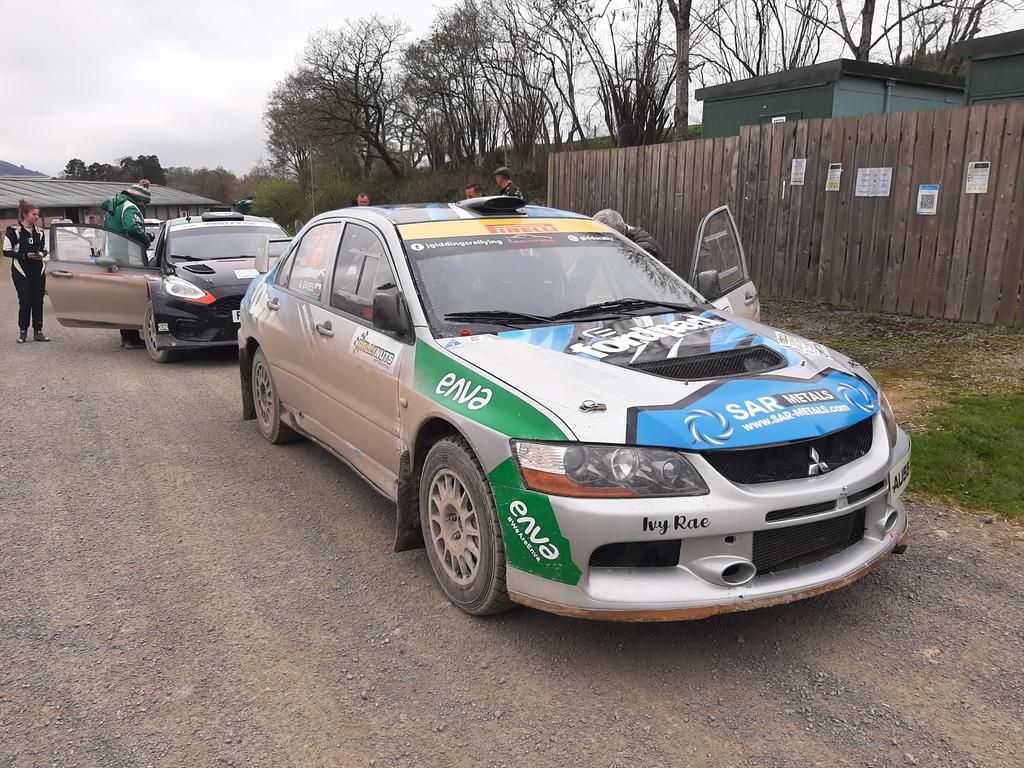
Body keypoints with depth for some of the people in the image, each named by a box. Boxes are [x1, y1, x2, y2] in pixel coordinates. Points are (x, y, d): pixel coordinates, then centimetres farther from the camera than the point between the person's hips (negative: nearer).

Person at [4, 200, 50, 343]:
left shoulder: (39, 232, 10)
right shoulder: (14, 231, -5)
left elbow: (44, 249, 19)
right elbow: (6, 251, -6)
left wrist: (41, 254, -4)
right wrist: (26, 255, -16)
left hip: (38, 271, 4)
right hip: (21, 272, -4)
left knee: (38, 302, 3)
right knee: (25, 302, -4)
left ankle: (38, 332, 11)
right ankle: (23, 332, 8)